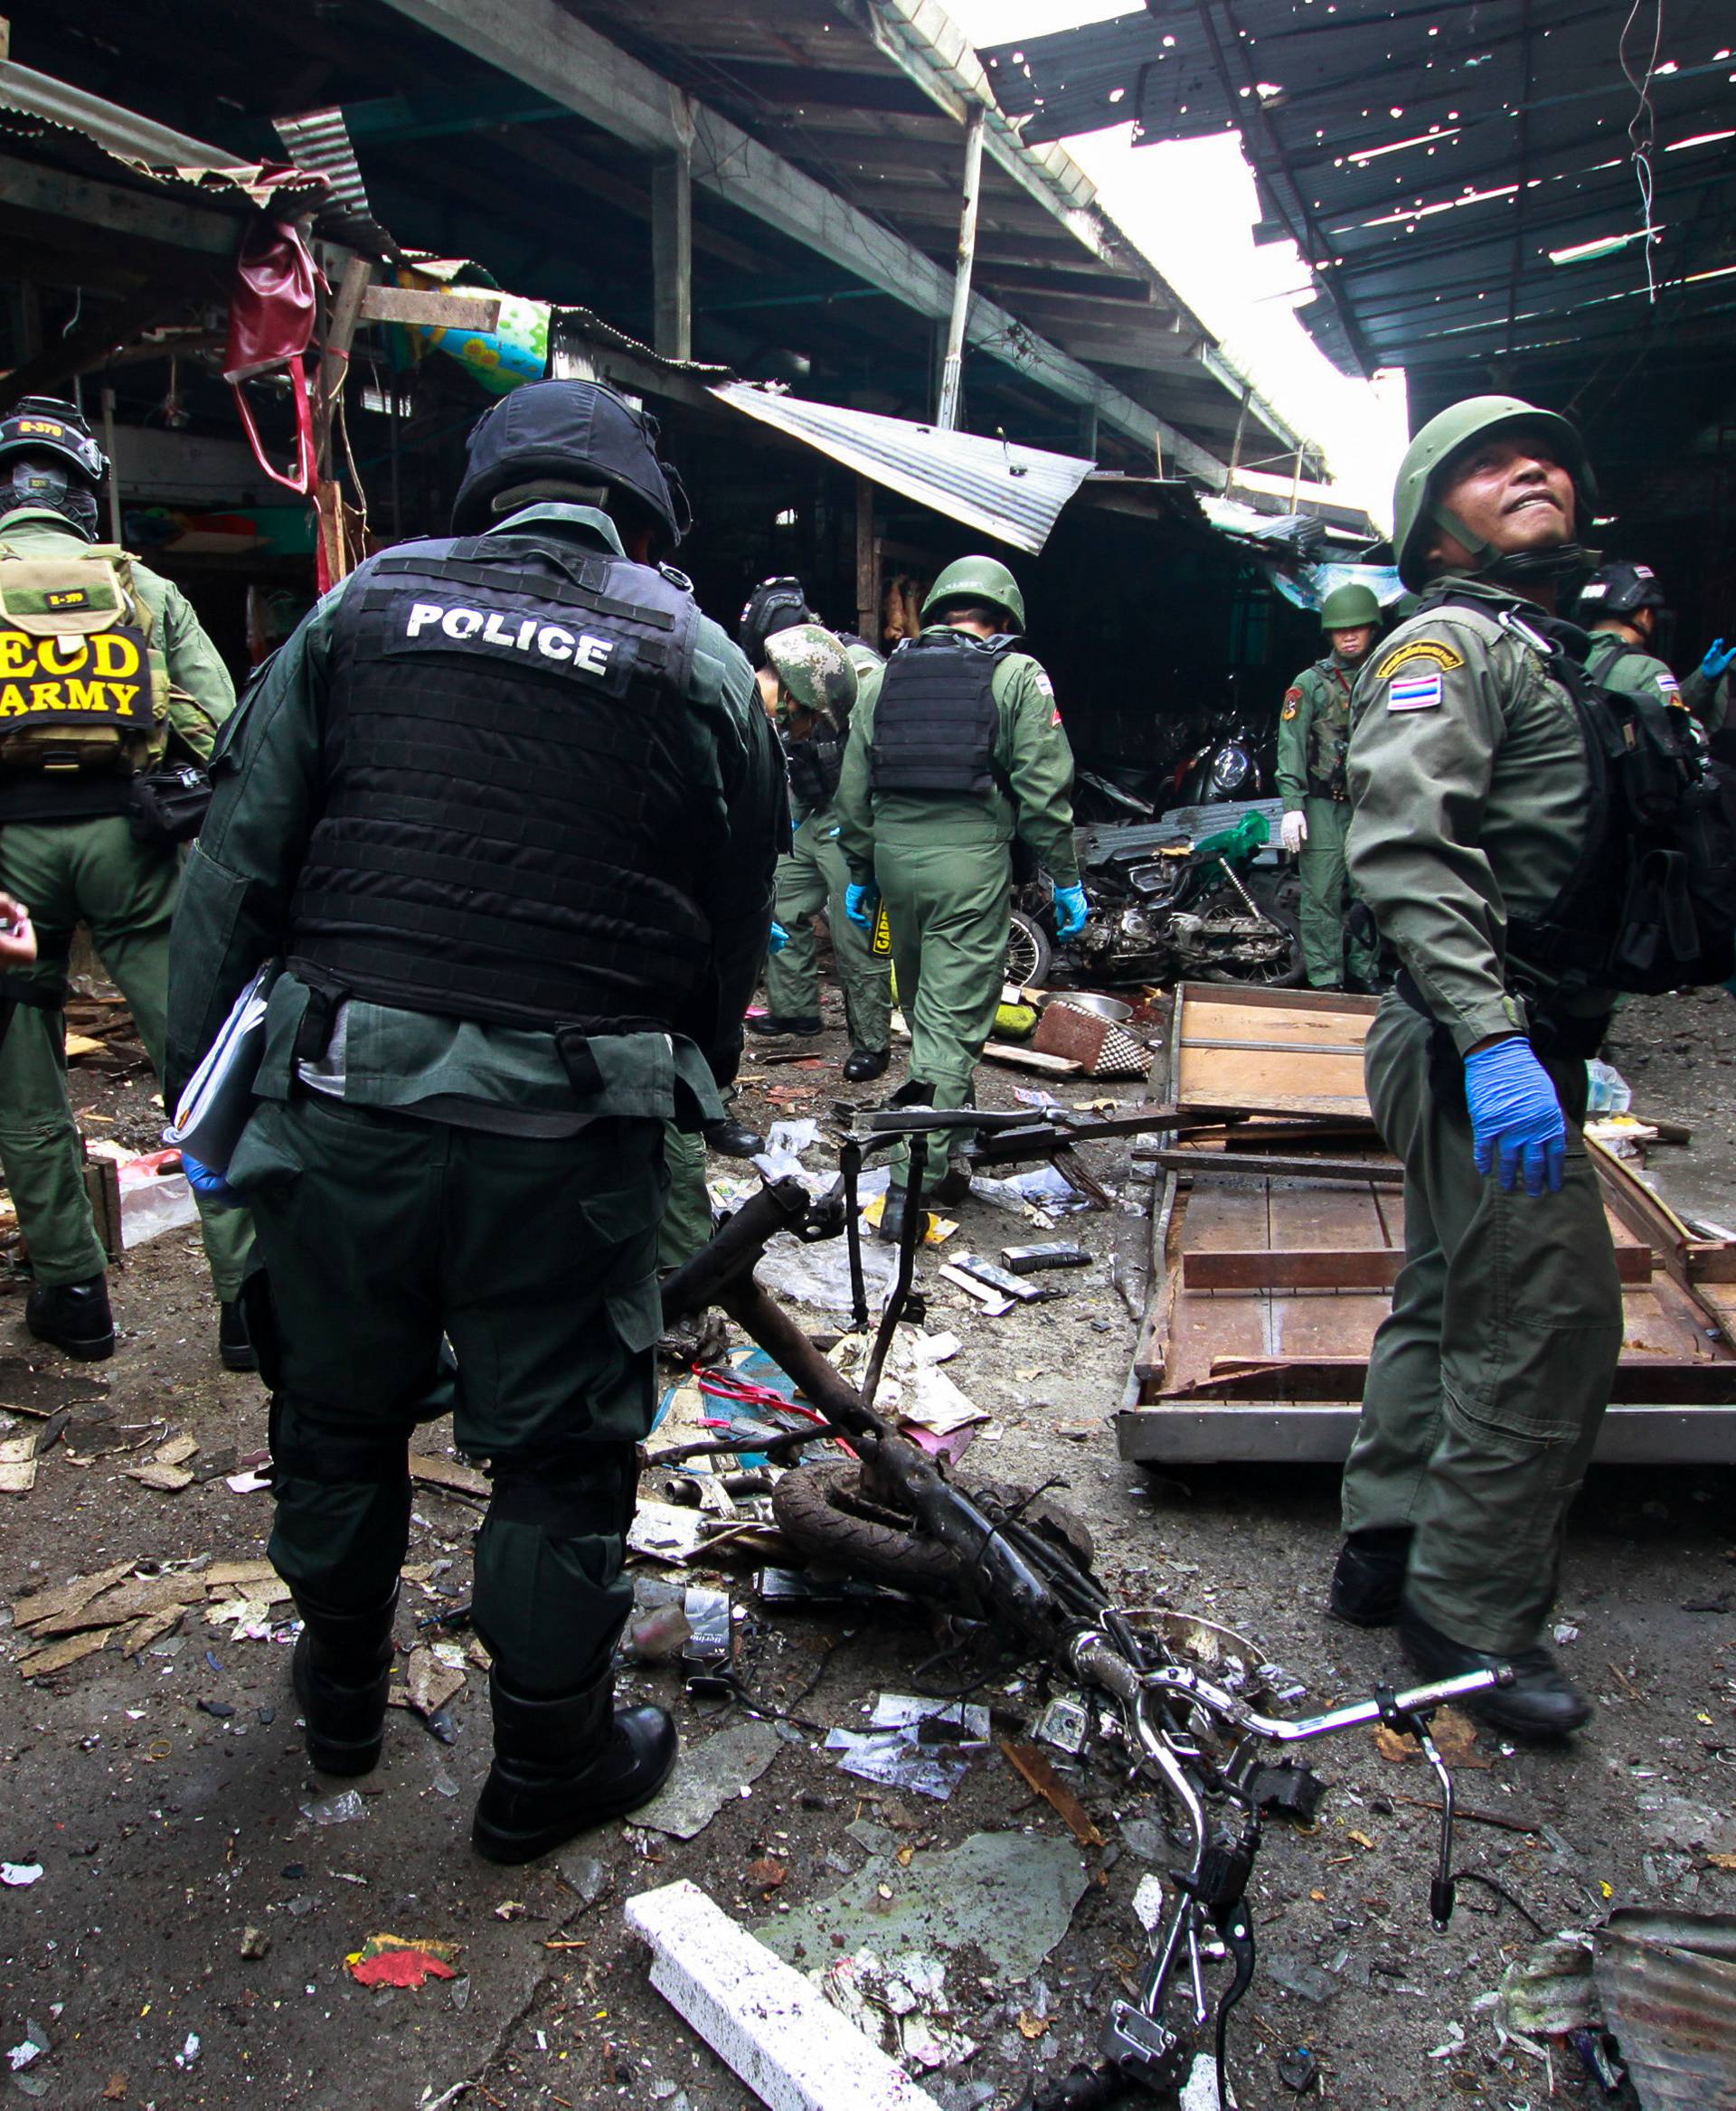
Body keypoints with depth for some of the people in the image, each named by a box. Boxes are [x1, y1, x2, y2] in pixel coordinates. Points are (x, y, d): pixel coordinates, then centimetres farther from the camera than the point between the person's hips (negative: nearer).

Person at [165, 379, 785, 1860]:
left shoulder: (366, 602, 8)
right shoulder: (698, 657, 4)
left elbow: (236, 859, 5)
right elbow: (734, 933, 8)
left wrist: (200, 1070, 9)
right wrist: (693, 1089, 20)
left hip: (342, 1089, 3)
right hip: (566, 1127, -2)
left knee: (338, 1408, 22)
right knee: (561, 1447, 13)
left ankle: (343, 1695, 45)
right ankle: (550, 1763, 30)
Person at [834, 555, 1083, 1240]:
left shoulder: (882, 677, 13)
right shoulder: (1017, 675, 0)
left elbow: (854, 789, 13)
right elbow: (1043, 788, -5)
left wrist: (859, 873, 20)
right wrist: (1064, 879, 0)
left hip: (895, 853, 5)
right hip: (972, 859, -4)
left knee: (922, 1003, 21)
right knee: (952, 1017, -4)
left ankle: (947, 1117, 39)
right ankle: (914, 1180, -8)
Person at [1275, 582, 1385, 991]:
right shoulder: (1311, 683, 3)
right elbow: (1291, 747, -3)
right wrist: (1292, 805, -12)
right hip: (1324, 807, -3)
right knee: (1322, 897, -4)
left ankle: (1365, 974, 16)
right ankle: (1325, 982, -1)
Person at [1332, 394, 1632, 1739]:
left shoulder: (1556, 653, 22)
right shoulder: (1447, 642, -9)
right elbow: (1406, 846, -25)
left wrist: (1573, 1035, 22)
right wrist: (1491, 1037, -33)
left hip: (1520, 1041, 10)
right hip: (1483, 1052, -10)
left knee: (1454, 1302, 15)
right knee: (1551, 1320, -7)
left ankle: (1388, 1553, 28)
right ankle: (1474, 1616, 7)